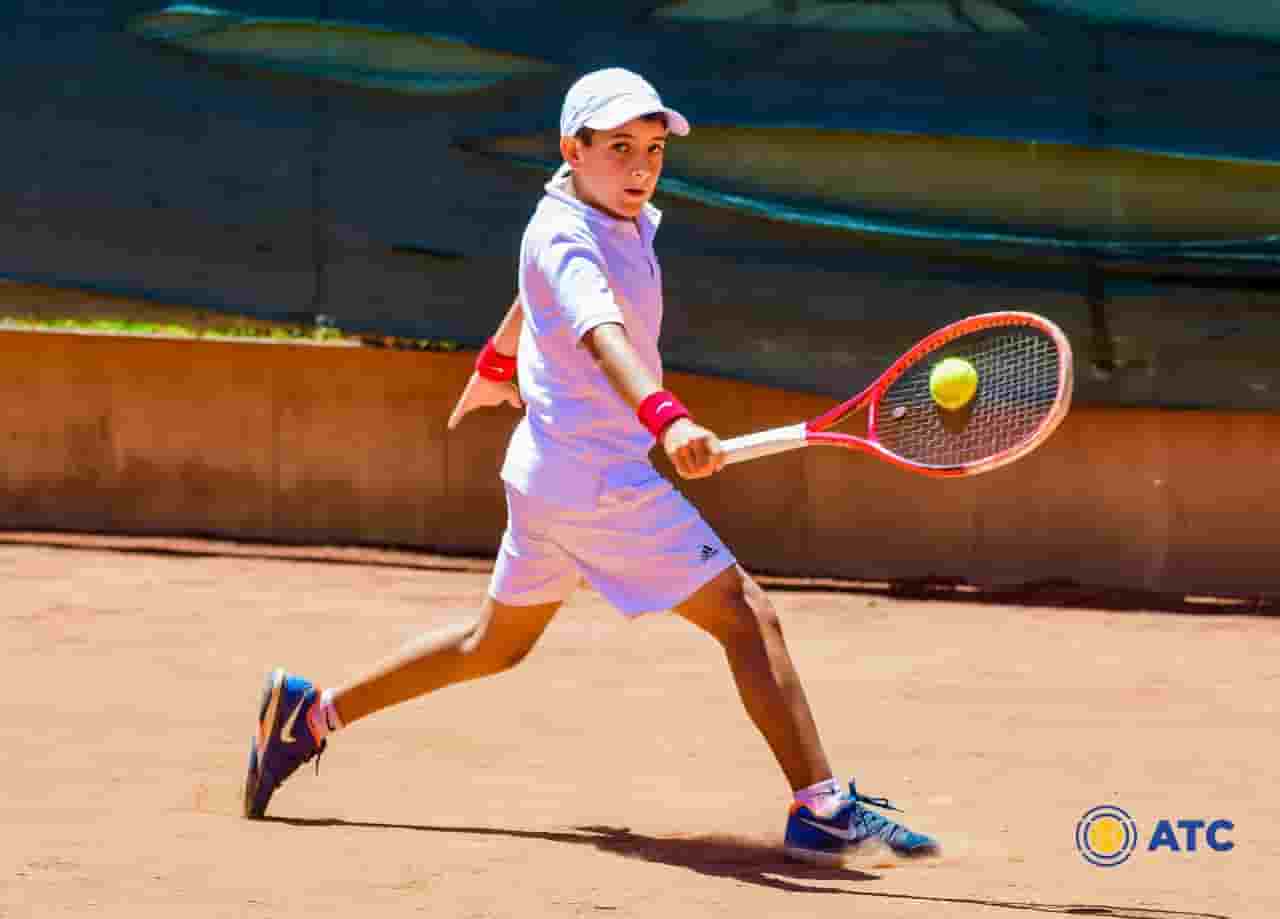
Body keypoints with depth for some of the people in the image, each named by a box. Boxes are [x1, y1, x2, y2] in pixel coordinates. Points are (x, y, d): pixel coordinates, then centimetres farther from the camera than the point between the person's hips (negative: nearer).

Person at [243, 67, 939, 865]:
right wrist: (667, 418, -58)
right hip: (595, 476, -10)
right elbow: (603, 337, -41)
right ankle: (823, 808, -14)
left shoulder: (631, 223, 7)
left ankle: (311, 711, 30)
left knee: (496, 643, 25)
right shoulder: (566, 239, -22)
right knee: (746, 616, -12)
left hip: (547, 471, 10)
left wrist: (498, 361, 45)